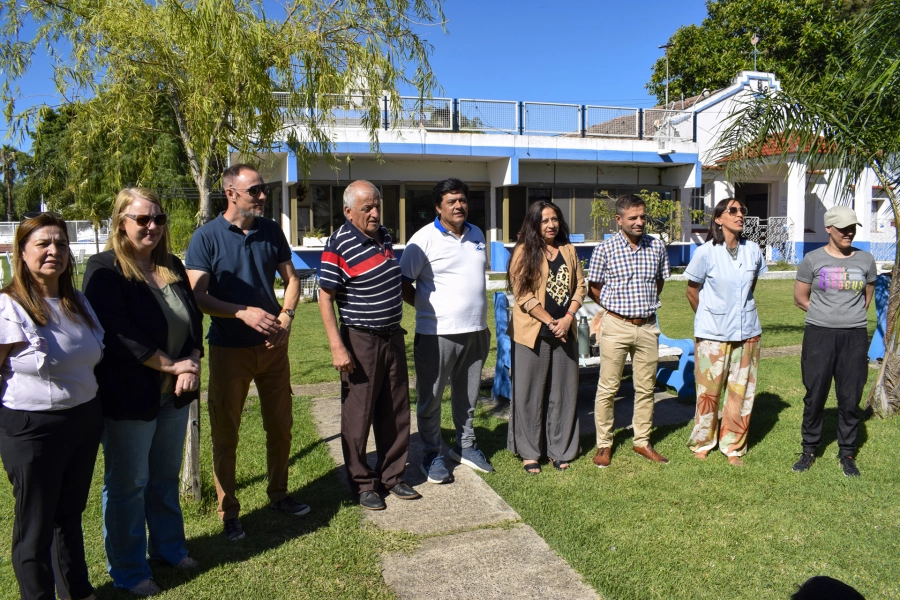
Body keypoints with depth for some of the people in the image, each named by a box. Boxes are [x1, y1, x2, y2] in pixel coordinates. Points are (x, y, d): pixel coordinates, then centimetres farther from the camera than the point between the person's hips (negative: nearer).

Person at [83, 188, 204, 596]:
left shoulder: (172, 267, 8)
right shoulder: (104, 270, -13)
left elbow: (194, 320, 9)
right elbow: (117, 334, -21)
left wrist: (192, 364, -8)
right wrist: (171, 365, -17)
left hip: (173, 394, 6)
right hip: (128, 397, -6)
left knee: (166, 478, 20)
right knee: (127, 485, 9)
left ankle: (168, 548, 38)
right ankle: (128, 571, 26)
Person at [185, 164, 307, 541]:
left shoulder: (271, 231, 3)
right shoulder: (207, 237, -9)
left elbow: (291, 278, 10)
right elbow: (197, 296, -14)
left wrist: (285, 317, -6)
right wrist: (244, 312, -26)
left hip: (272, 346, 4)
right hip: (229, 350, -4)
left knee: (280, 427, 13)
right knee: (225, 434, 6)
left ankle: (278, 495, 33)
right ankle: (228, 513, 21)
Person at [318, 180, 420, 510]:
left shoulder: (383, 236, 6)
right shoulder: (339, 246, -15)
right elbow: (325, 298, -16)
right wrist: (337, 347, -21)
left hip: (393, 336, 7)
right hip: (360, 340, -7)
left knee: (395, 413, 13)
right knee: (359, 416, 3)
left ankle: (392, 475, 27)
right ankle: (363, 483, 18)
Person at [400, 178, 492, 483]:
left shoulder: (477, 235, 10)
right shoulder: (424, 239, -9)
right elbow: (403, 283, -7)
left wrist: (480, 318, 15)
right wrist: (428, 307, -8)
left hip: (476, 331, 6)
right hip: (437, 333, -5)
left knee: (467, 395, 17)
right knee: (430, 398, 4)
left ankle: (465, 446, 33)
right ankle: (432, 455, 19)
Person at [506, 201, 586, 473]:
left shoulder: (568, 250, 10)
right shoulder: (524, 252, -5)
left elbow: (580, 286, 8)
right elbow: (522, 294, -10)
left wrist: (567, 318, -7)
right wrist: (550, 322, -13)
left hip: (565, 332, 5)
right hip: (533, 333, -4)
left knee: (563, 391, 10)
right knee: (530, 392, 3)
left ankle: (560, 450, 23)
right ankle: (529, 452, 17)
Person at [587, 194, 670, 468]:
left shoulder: (657, 246, 3)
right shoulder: (605, 249, -8)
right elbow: (593, 288, 0)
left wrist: (646, 303, 9)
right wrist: (616, 307, 3)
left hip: (648, 326, 4)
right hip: (616, 326, -3)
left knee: (646, 387, 12)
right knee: (608, 388, 3)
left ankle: (642, 441, 26)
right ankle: (604, 444, 17)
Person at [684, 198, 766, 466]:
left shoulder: (753, 251, 0)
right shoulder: (705, 253, -11)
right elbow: (692, 292, 0)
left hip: (747, 333, 4)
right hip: (712, 334, -3)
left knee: (742, 392, 9)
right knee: (708, 391, 6)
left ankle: (733, 446, 24)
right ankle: (702, 443, 26)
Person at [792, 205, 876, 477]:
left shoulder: (865, 260, 6)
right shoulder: (813, 260, 0)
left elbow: (867, 298, 19)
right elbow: (800, 298, 6)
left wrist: (851, 316, 10)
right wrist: (827, 314, 4)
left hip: (855, 336, 2)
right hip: (819, 335, -1)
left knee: (850, 398, 5)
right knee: (815, 396, 4)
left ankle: (847, 454, 19)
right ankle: (809, 450, 17)